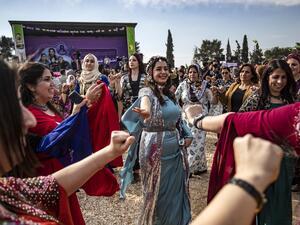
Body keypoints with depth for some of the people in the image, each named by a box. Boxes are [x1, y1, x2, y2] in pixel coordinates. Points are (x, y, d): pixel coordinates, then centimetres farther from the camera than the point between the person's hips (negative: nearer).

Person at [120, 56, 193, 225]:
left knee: (175, 191, 19)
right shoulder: (147, 92, -13)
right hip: (157, 150, -6)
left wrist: (187, 135, 4)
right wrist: (146, 113, -60)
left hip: (175, 149, 7)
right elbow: (145, 109, -37)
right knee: (159, 193, 10)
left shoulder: (170, 93, 8)